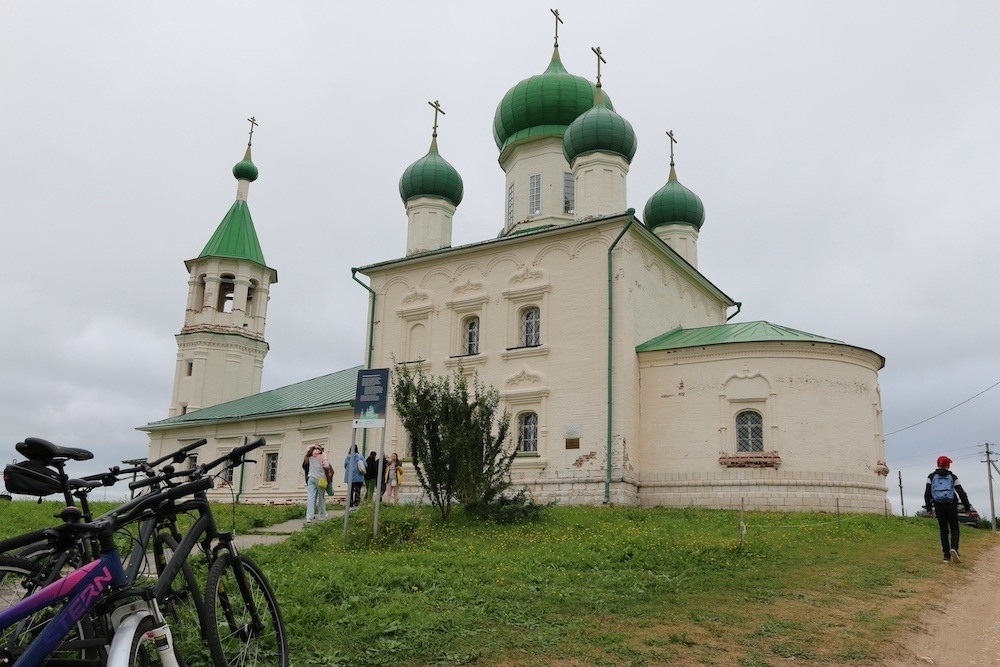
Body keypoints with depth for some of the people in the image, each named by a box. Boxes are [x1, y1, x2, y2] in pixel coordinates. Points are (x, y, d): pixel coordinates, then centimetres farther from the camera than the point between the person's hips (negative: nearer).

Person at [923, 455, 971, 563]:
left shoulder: (931, 477, 5)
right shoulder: (953, 477, 5)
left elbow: (927, 493, 1)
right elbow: (961, 493, 3)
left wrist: (928, 507, 7)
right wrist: (967, 506, 9)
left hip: (939, 507, 1)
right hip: (951, 506, -1)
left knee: (944, 531, 6)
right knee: (954, 529, 5)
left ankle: (947, 555, 1)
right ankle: (954, 548, -22)